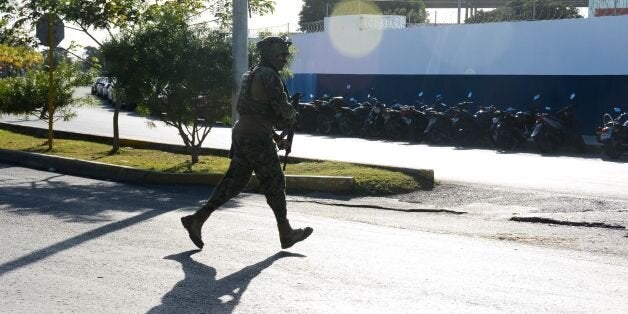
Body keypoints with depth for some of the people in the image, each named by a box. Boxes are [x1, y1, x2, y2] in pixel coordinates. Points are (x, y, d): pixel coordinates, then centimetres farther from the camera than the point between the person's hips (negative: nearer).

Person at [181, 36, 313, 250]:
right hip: (257, 138, -9)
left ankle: (197, 219, 9)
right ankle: (286, 234, 12)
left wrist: (276, 138, 23)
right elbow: (282, 108, -18)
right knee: (274, 184, 2)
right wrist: (293, 116, 6)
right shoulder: (268, 75, -12)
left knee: (234, 183, 11)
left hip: (242, 134, 9)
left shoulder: (253, 75, 20)